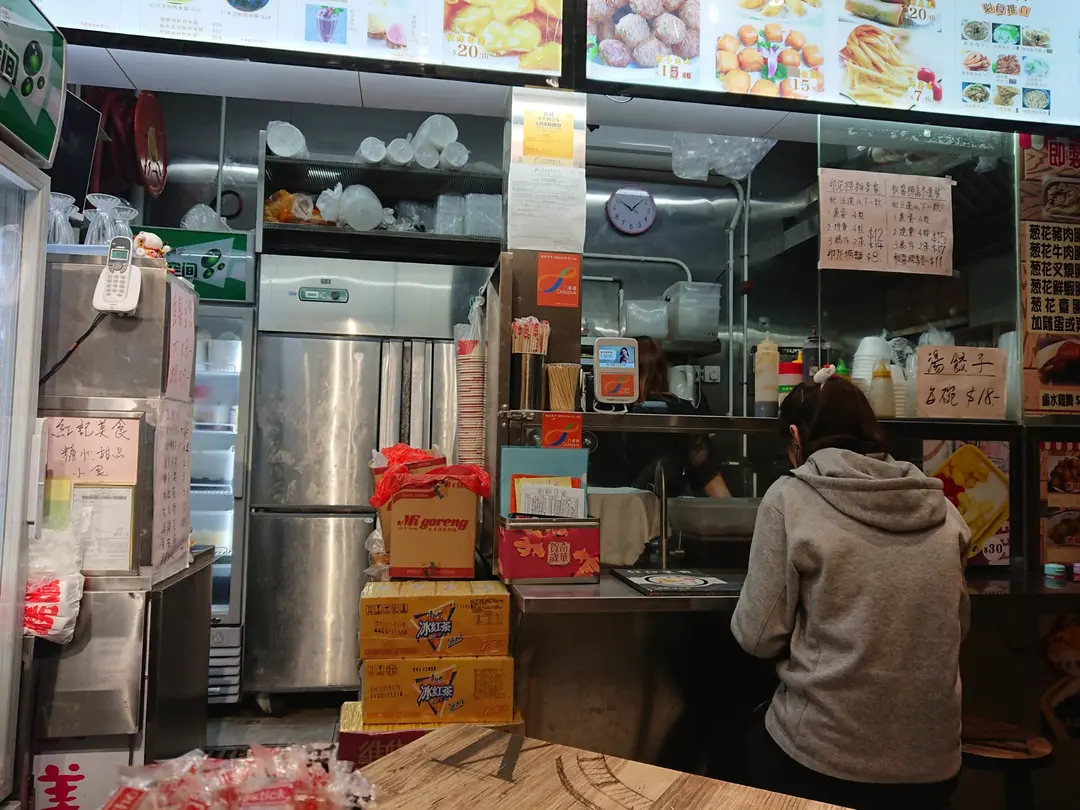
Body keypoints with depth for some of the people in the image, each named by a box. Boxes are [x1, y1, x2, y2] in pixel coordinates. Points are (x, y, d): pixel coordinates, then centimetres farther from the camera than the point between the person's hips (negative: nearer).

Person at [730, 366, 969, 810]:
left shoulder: (789, 498, -13)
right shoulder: (941, 509, 1)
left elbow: (758, 636, -12)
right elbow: (958, 624, 14)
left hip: (824, 756, -4)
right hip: (933, 759, 5)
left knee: (756, 738, 27)